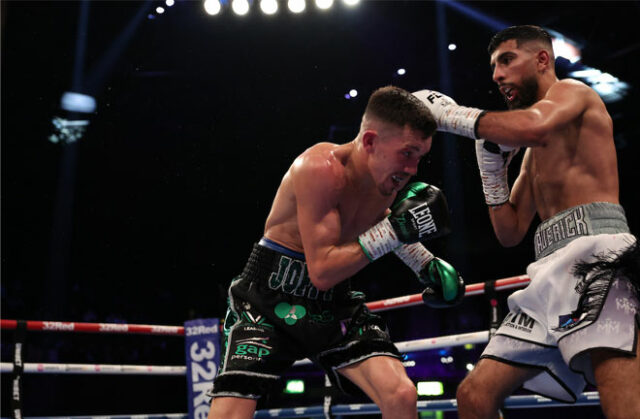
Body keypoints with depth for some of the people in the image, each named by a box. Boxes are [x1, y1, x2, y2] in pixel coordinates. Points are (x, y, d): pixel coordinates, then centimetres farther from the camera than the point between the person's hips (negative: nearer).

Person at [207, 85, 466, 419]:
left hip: (333, 302, 6)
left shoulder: (388, 176, -1)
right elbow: (322, 271, -25)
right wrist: (394, 230, -28)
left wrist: (425, 263, 14)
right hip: (270, 295, -5)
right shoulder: (320, 168, -24)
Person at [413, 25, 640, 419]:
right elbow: (510, 232, 27)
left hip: (594, 254, -9)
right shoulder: (534, 154, 31)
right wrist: (492, 166, 16)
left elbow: (532, 127, -18)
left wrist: (450, 114, -6)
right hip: (552, 272, 9)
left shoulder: (571, 91, 8)